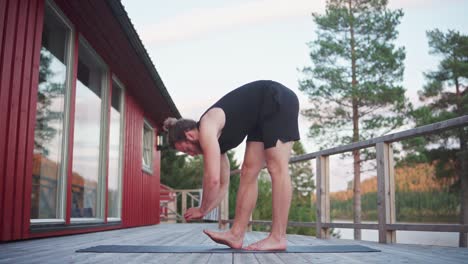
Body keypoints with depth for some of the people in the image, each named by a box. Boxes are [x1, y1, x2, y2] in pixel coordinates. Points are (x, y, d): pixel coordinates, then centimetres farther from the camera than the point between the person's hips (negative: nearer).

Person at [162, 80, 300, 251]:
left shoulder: (207, 129, -21)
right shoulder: (213, 142, 6)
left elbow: (213, 179, -27)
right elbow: (222, 184, 11)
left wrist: (202, 210, -11)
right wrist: (203, 212, 7)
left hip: (279, 101, -9)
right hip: (263, 116, 9)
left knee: (277, 168, -12)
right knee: (249, 172, 1)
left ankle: (278, 238, -10)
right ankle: (236, 235, 0)